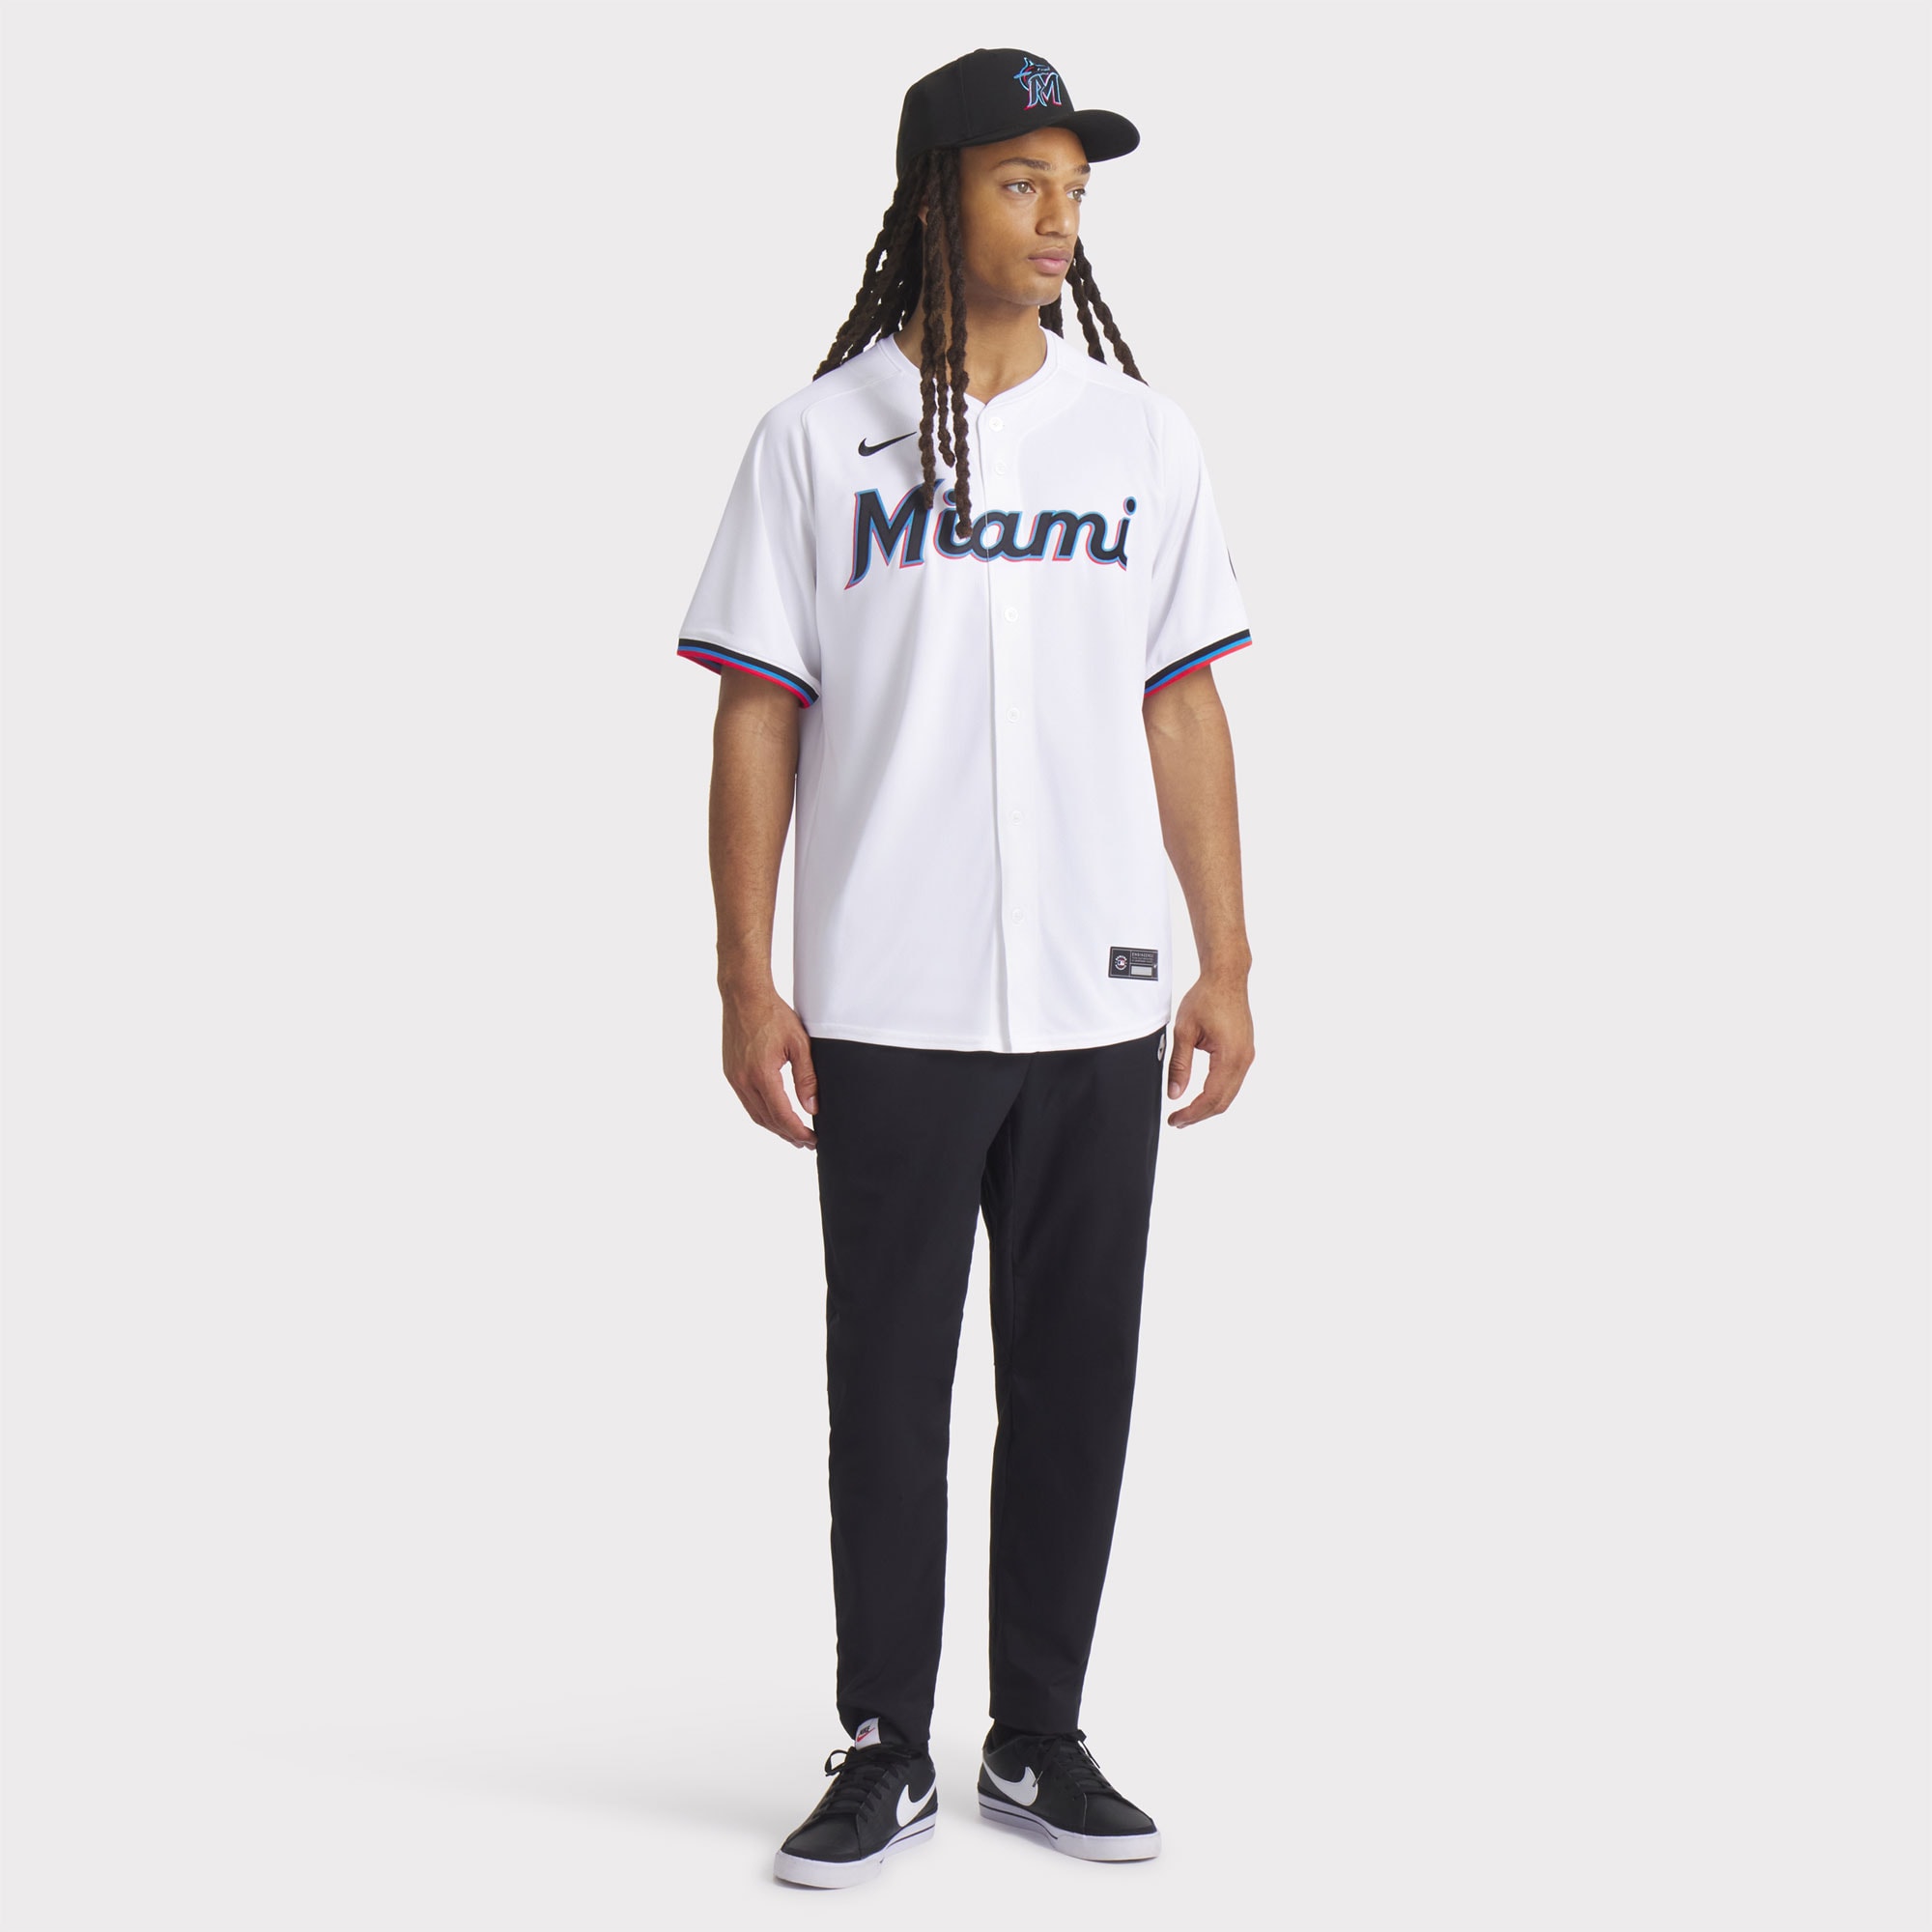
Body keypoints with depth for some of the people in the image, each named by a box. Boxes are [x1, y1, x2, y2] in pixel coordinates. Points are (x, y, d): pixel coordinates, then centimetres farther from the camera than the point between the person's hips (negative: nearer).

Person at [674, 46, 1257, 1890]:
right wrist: (745, 978, -4)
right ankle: (883, 1754, 19)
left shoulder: (1143, 436, 8)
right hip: (888, 1009, -2)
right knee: (888, 1388, 5)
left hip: (1100, 1007, 2)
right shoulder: (819, 437, 2)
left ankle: (1041, 1744, 23)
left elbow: (1182, 712, 9)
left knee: (1074, 1385, 9)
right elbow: (757, 716, 1)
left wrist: (1228, 962, 5)